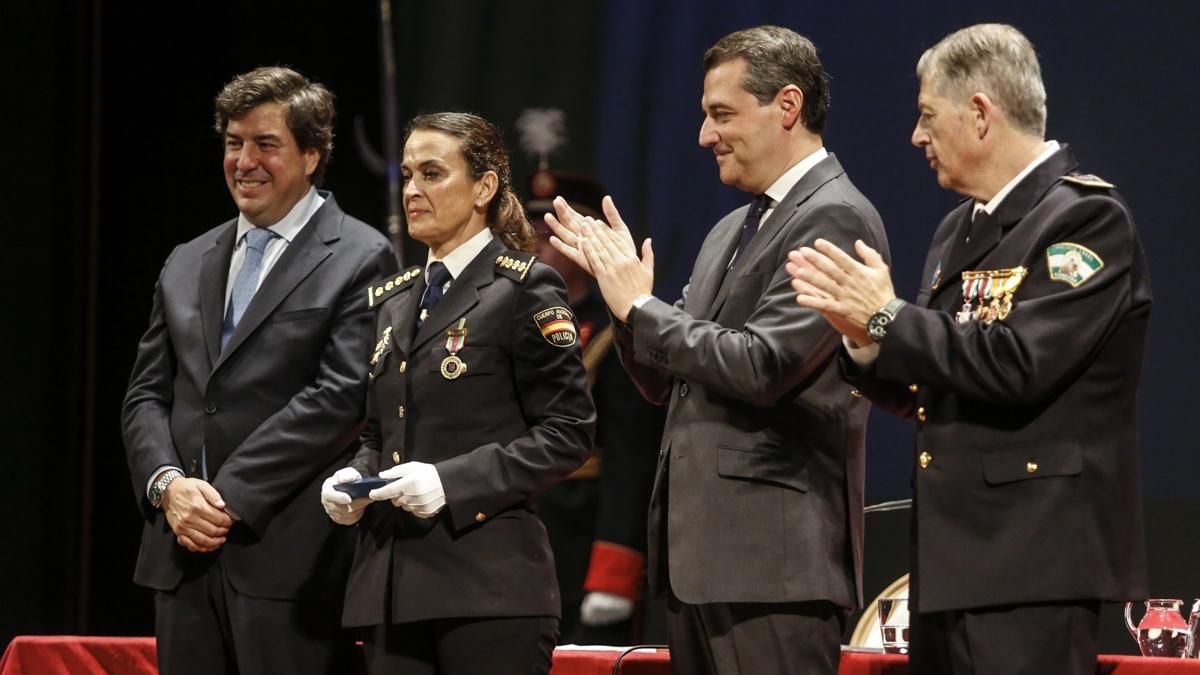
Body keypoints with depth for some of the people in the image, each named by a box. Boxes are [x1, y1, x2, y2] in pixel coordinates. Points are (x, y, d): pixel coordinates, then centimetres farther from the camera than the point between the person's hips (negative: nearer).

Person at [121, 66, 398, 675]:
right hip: (184, 556, 6)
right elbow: (147, 395, 16)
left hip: (288, 555, -6)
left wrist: (231, 497, -14)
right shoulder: (187, 265, 19)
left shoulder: (359, 261, -2)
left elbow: (339, 397, -11)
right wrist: (168, 484, -5)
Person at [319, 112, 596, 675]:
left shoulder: (522, 289, -2)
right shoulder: (392, 300, 19)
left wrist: (453, 481, -17)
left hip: (488, 585, -6)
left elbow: (567, 434, -8)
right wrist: (352, 480, 3)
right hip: (392, 584, 6)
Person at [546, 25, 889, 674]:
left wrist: (639, 305, -8)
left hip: (773, 554, -9)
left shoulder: (835, 218, -9)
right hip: (701, 548, 9)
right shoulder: (732, 231, 19)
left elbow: (762, 366, -19)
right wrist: (620, 282, 6)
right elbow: (666, 382, 22)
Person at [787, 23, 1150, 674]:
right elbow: (917, 389, 19)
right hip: (949, 555, 9)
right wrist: (867, 339, -2)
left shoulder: (1087, 217, -9)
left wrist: (888, 317, -14)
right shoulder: (959, 231, 19)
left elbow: (1017, 364, -21)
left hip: (1032, 556, -9)